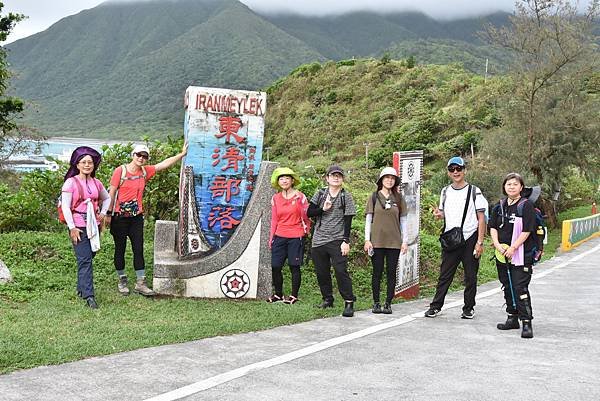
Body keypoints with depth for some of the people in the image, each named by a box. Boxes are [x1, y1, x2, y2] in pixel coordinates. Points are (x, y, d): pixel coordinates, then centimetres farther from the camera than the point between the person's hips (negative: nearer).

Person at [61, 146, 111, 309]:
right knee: (85, 260, -11)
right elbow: (65, 206, -8)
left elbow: (107, 198, 27)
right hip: (78, 226, -5)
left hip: (94, 225, 6)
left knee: (89, 257, 10)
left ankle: (81, 288, 26)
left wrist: (103, 213, 11)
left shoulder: (96, 183, 9)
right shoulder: (71, 183, -6)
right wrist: (72, 228, -12)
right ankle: (88, 295, -13)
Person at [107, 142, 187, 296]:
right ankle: (122, 281, 20)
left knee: (139, 249, 3)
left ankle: (140, 283, 8)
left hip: (136, 217, 4)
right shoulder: (120, 170, -9)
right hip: (120, 216, -4)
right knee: (120, 249, 8)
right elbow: (112, 192, -7)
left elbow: (165, 164, 2)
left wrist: (182, 154, -5)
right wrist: (108, 213, -8)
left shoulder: (145, 172, 4)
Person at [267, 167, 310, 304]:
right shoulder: (275, 198, 9)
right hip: (279, 237, 4)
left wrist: (300, 202, -11)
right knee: (275, 267, 1)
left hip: (296, 237, -4)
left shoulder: (300, 196, -1)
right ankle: (278, 294, 18)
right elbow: (274, 220, 14)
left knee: (294, 267, 0)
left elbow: (305, 217, 0)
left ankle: (294, 296, 11)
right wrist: (271, 238, 13)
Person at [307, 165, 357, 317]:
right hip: (319, 240, 4)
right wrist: (323, 209, -11)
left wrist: (346, 241, -10)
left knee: (341, 271, -12)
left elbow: (348, 220, -3)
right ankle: (327, 299, 23)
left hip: (337, 241, -3)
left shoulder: (346, 196, 2)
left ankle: (349, 302, -9)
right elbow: (309, 212, 6)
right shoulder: (320, 194, 10)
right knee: (321, 272, 8)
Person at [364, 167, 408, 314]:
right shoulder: (374, 197, 4)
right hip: (377, 241, -1)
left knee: (391, 273, 2)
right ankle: (376, 303, 9)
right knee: (377, 272, 1)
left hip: (394, 242, 1)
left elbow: (403, 220, 9)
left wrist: (405, 241, 4)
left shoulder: (398, 198, 8)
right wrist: (367, 239, -4)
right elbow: (368, 219, 3)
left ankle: (388, 303, 8)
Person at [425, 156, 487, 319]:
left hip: (470, 239, -3)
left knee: (470, 276, 5)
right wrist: (439, 214, -3)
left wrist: (480, 242, -11)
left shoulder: (474, 191, -3)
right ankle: (436, 306, 7)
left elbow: (481, 218, -4)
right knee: (445, 275, 3)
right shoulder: (445, 191, 10)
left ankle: (469, 308, 15)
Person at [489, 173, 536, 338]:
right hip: (502, 254, 6)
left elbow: (526, 231, -12)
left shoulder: (526, 206, -6)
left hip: (521, 255, -6)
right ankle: (512, 318, 26)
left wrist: (513, 248, -17)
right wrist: (497, 245, -7)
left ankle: (526, 322, -9)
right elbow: (493, 227, 9)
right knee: (507, 287, 14)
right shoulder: (499, 206, 11)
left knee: (520, 288, -12)